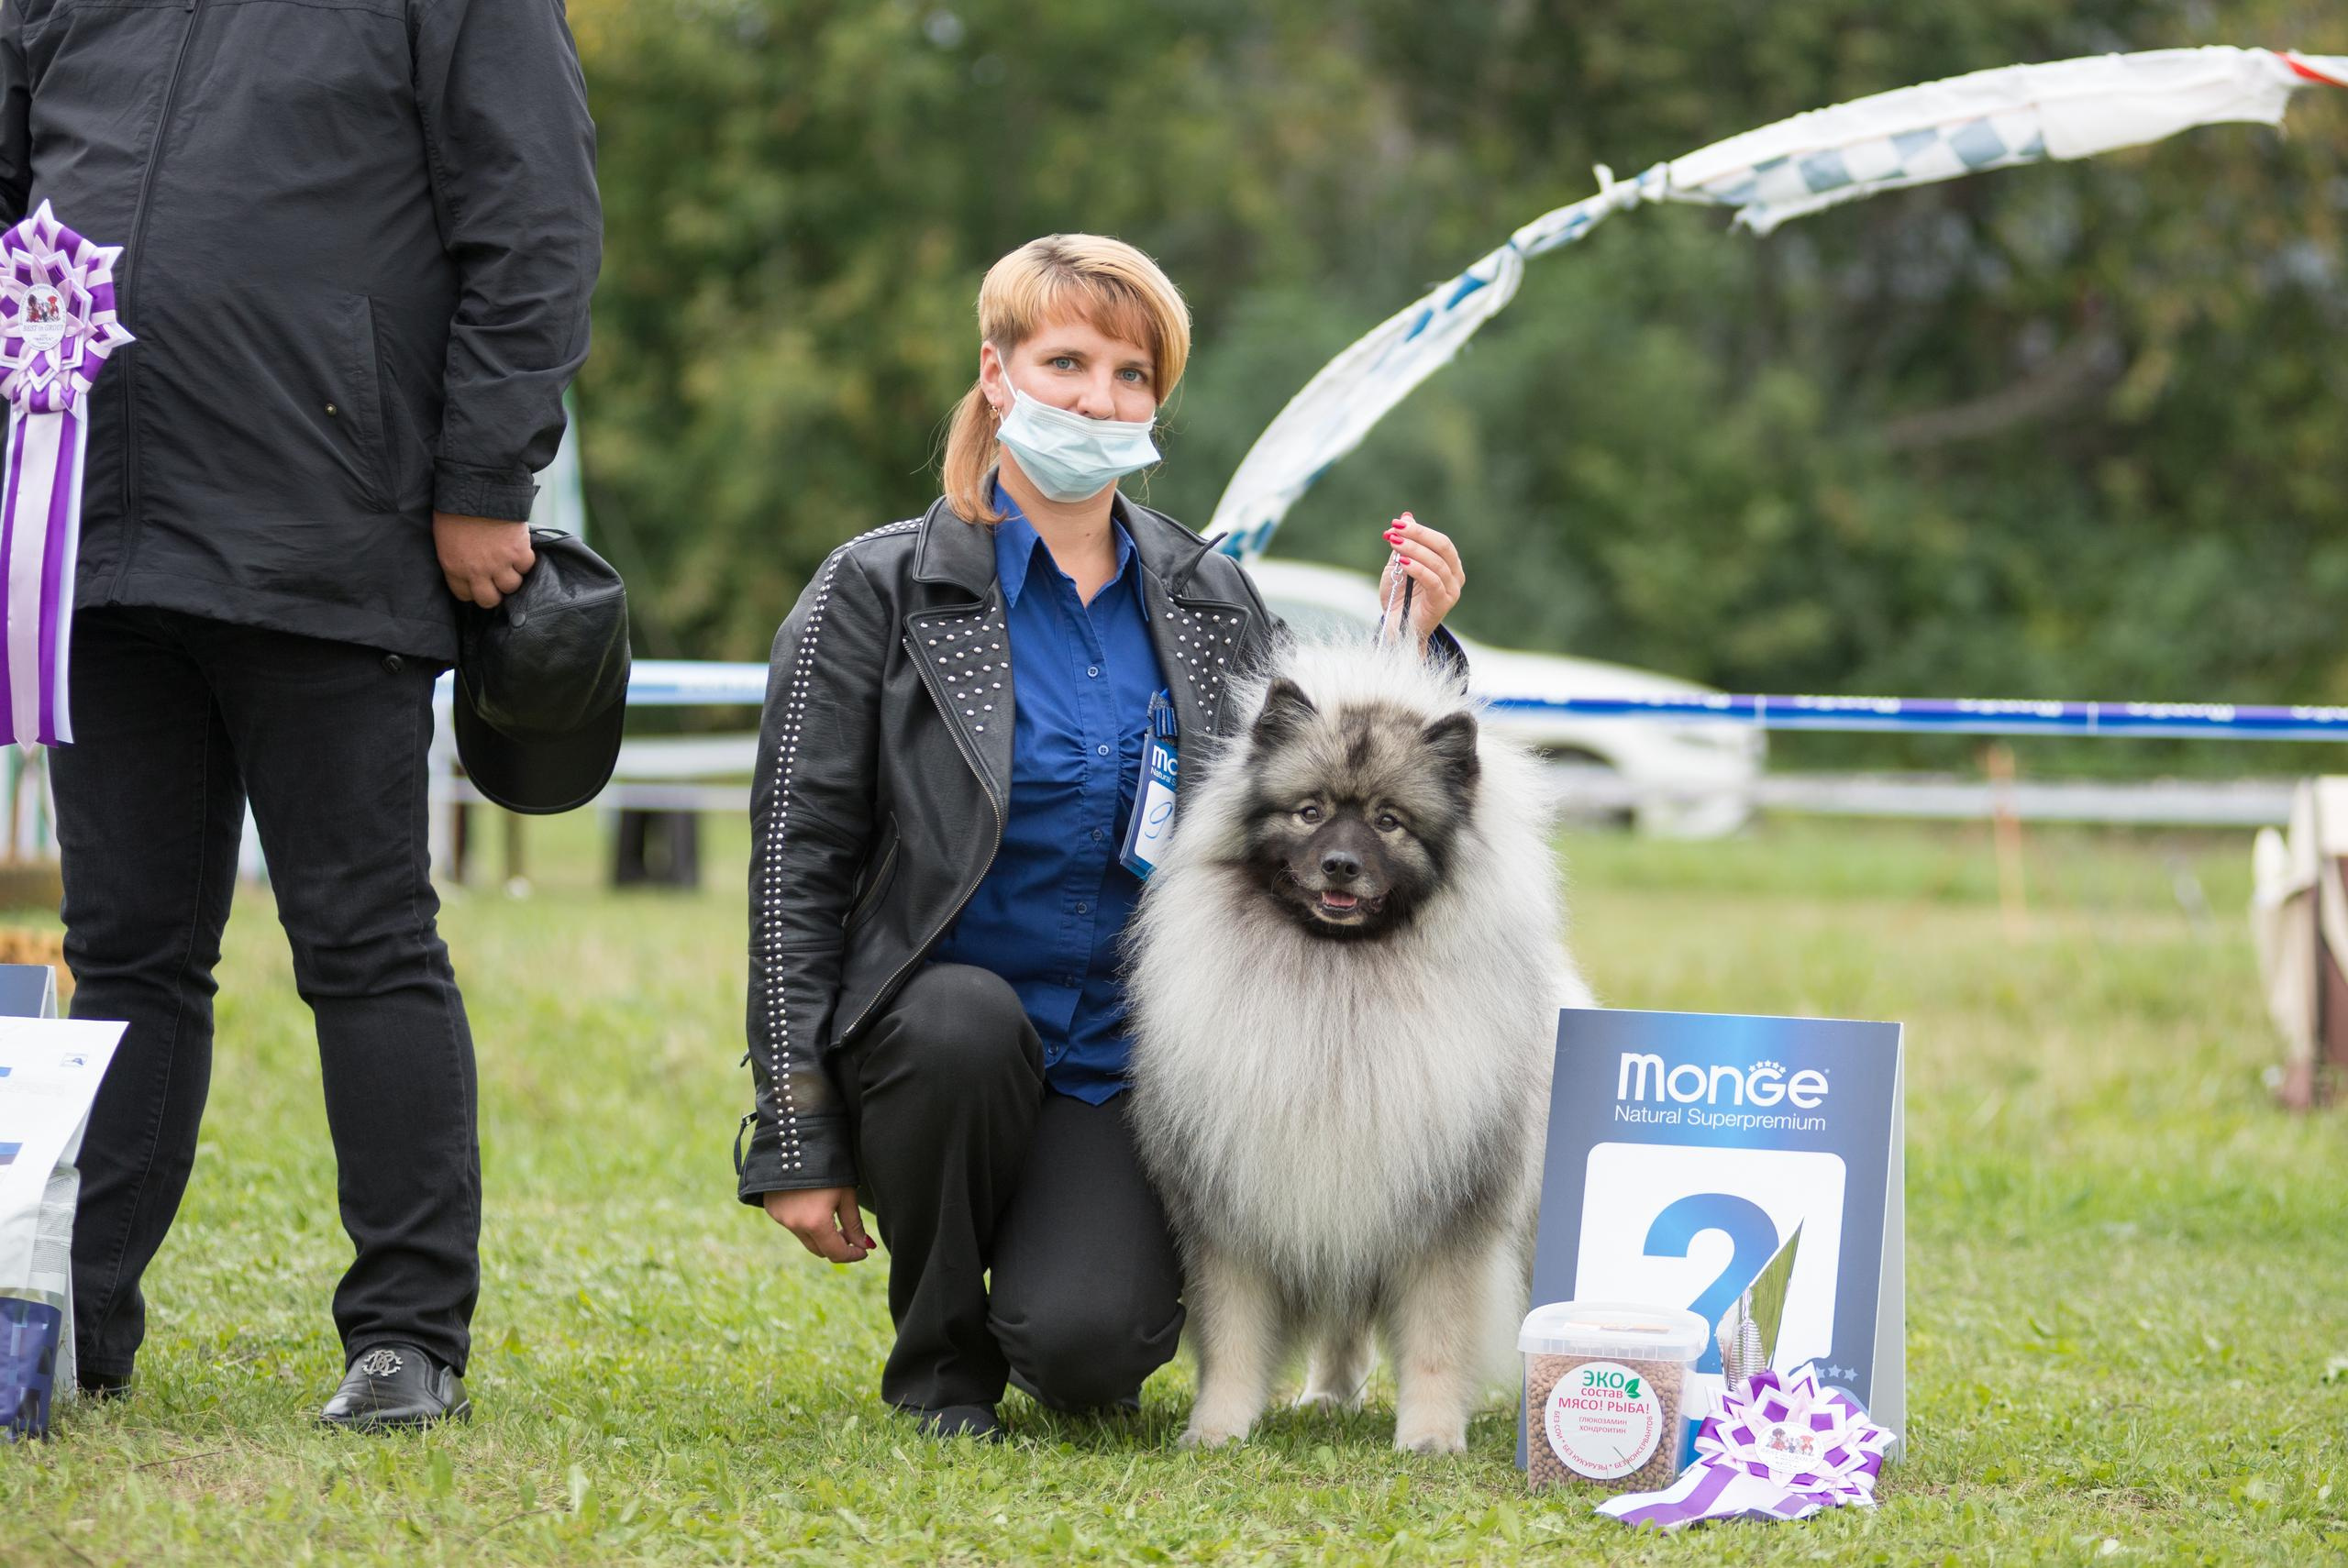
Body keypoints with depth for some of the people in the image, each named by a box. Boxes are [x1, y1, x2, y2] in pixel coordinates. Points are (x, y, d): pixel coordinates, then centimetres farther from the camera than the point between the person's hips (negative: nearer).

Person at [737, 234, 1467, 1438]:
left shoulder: (1209, 601, 8)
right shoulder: (878, 591, -3)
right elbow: (797, 861, -5)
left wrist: (1406, 650, -2)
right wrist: (795, 1142, -11)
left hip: (1130, 1067, 1)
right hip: (929, 1049, -1)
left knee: (1086, 1342, -25)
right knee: (967, 1021, -36)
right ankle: (940, 1359, -9)